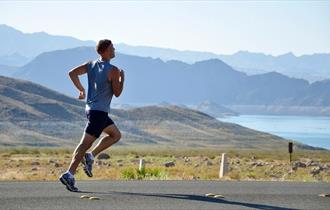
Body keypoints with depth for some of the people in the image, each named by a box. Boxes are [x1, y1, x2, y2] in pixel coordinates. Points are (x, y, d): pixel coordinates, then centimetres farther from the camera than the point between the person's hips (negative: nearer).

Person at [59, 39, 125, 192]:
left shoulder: (91, 65, 8)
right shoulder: (113, 71, -12)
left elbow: (72, 73, 2)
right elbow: (117, 93, -7)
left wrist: (81, 89, 11)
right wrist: (122, 78, 7)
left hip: (90, 108, 8)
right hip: (99, 111, -8)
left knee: (116, 135, 21)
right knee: (85, 143, -11)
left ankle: (90, 156, 9)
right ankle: (69, 174, -16)